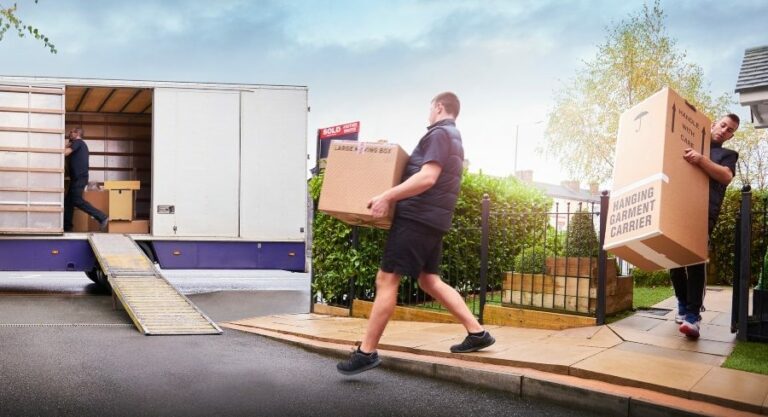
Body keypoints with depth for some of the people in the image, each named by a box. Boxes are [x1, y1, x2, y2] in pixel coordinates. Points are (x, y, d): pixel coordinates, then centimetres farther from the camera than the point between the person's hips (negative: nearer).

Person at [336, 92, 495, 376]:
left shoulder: (439, 134, -9)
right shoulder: (454, 138, 22)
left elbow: (427, 177, -22)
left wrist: (388, 196, -23)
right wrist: (397, 196, 32)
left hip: (417, 217, -10)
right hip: (433, 220, 10)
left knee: (386, 280, -9)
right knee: (430, 281, 15)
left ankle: (366, 352, -8)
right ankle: (477, 333, 13)